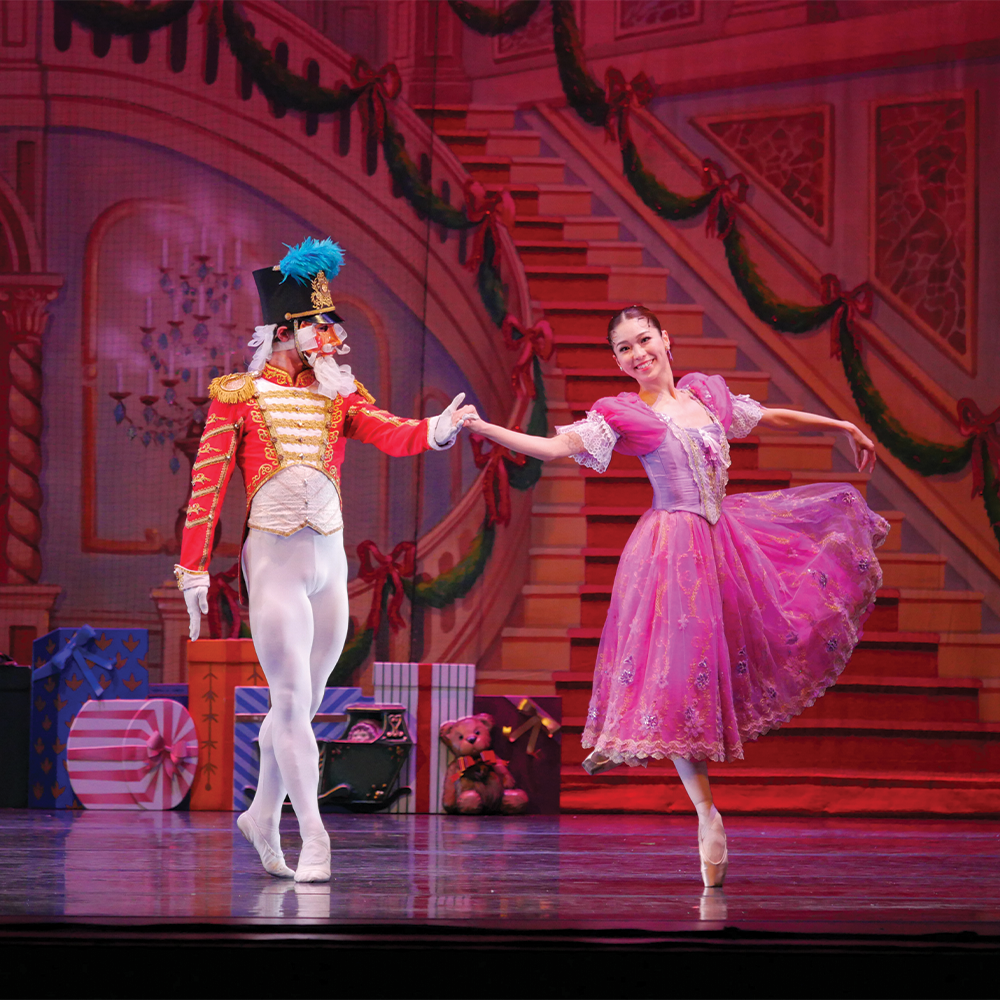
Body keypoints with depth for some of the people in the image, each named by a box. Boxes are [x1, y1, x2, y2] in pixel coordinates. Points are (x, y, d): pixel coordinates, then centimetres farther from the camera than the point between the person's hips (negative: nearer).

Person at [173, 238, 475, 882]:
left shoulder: (338, 395, 9)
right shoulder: (239, 397, -2)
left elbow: (391, 434, -8)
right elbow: (207, 485, -2)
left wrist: (438, 430, -30)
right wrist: (194, 568, -7)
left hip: (330, 558, 5)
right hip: (273, 560, -5)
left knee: (301, 702, 12)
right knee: (292, 701, -7)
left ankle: (263, 816, 29)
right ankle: (313, 839, -4)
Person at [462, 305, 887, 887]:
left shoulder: (708, 395, 9)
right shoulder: (621, 415, -5)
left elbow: (774, 418, 22)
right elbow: (555, 448, -15)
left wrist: (844, 426, 29)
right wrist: (483, 430, -25)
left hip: (726, 536, 6)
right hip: (675, 550, -6)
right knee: (676, 675, -11)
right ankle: (708, 815, -5)